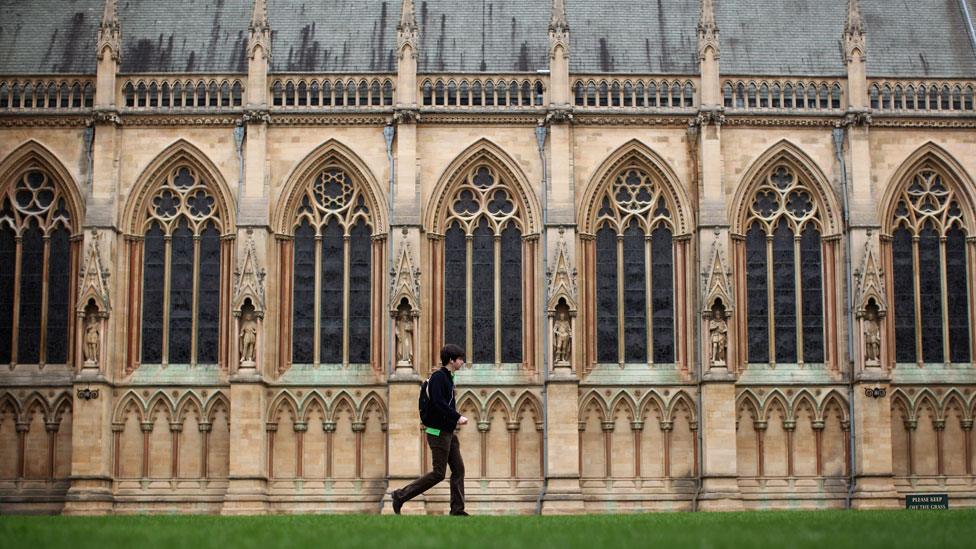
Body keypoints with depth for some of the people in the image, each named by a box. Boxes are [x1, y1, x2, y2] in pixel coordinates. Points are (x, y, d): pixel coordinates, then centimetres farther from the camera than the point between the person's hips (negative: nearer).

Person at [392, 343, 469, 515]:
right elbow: (438, 402, -25)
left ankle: (457, 510, 8)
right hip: (438, 432, -10)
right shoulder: (438, 377, -14)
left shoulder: (447, 378, 15)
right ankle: (401, 496, 2)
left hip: (448, 432, 10)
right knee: (438, 473, -7)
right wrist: (457, 417, -22)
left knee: (458, 469, 6)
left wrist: (454, 418, 9)